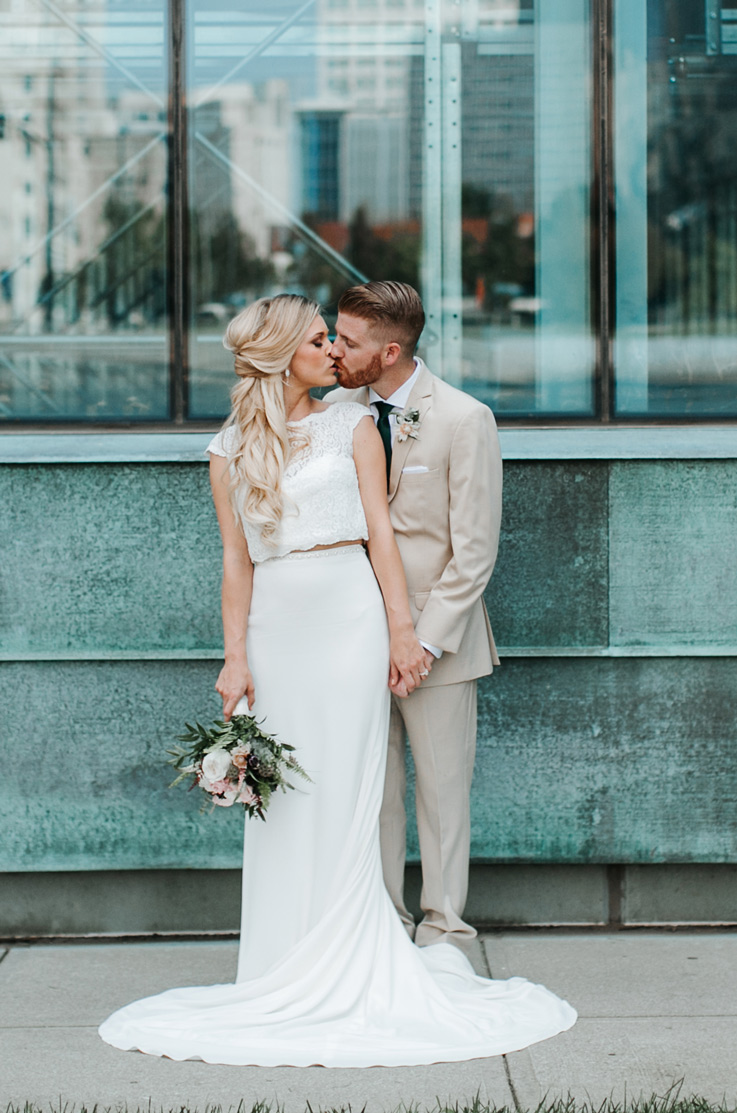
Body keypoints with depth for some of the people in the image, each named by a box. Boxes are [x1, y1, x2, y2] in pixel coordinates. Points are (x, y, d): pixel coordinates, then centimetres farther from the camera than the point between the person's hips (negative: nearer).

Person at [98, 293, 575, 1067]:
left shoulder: (352, 426, 6)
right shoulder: (230, 449, 8)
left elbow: (380, 533, 3)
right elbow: (236, 560, 7)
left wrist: (401, 631, -3)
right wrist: (235, 657, 1)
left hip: (348, 617, -1)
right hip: (275, 625, 1)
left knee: (343, 791, -3)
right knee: (281, 795, 3)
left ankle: (346, 965, 3)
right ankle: (288, 970, 11)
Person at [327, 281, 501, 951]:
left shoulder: (465, 420, -11)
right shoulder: (337, 409, 2)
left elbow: (474, 553, -11)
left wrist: (424, 643, -15)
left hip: (436, 636, -4)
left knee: (443, 788, 4)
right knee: (370, 788, 9)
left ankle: (443, 928, 16)